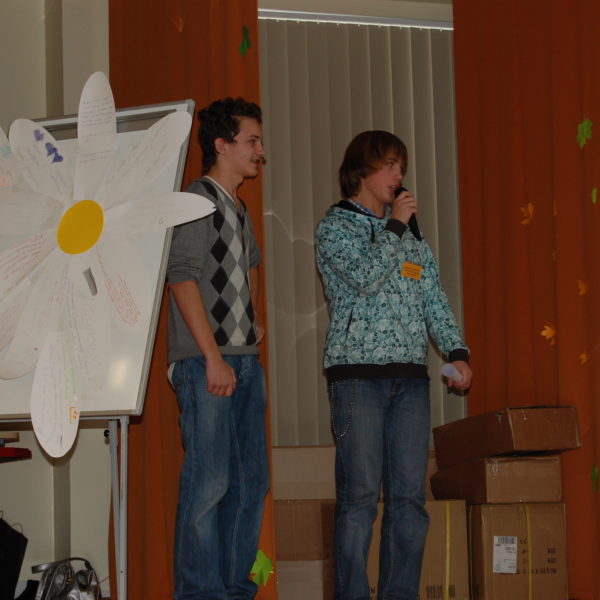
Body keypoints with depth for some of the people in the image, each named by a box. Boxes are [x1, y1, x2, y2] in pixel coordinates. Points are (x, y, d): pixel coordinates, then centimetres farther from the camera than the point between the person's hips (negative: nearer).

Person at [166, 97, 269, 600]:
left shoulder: (239, 208, 19)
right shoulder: (198, 200, -7)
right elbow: (182, 276, -15)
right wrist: (213, 356, -18)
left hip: (245, 361, 9)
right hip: (207, 363, -9)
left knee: (250, 481, 8)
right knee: (209, 481, -10)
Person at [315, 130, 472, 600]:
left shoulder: (410, 233, 19)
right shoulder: (335, 227, 3)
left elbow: (434, 297, 15)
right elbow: (365, 276, -14)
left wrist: (456, 350, 2)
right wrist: (394, 227, -4)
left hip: (411, 376, 5)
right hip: (358, 372, -5)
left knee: (409, 495, 2)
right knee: (360, 495, -8)